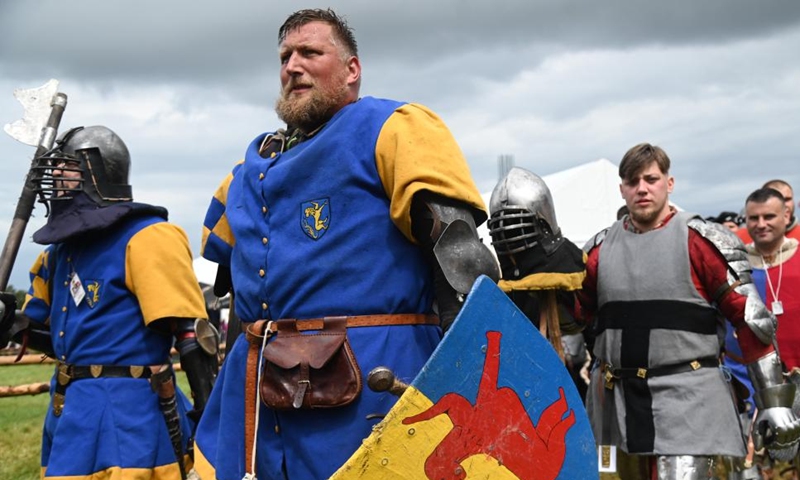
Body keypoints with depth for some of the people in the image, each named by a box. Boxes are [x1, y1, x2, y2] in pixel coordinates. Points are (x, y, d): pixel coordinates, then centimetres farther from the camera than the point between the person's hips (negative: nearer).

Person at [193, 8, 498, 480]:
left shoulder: (391, 128, -1)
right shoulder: (256, 163, 22)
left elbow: (459, 254, -12)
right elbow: (222, 247, 40)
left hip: (368, 384, -7)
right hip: (254, 390, 7)